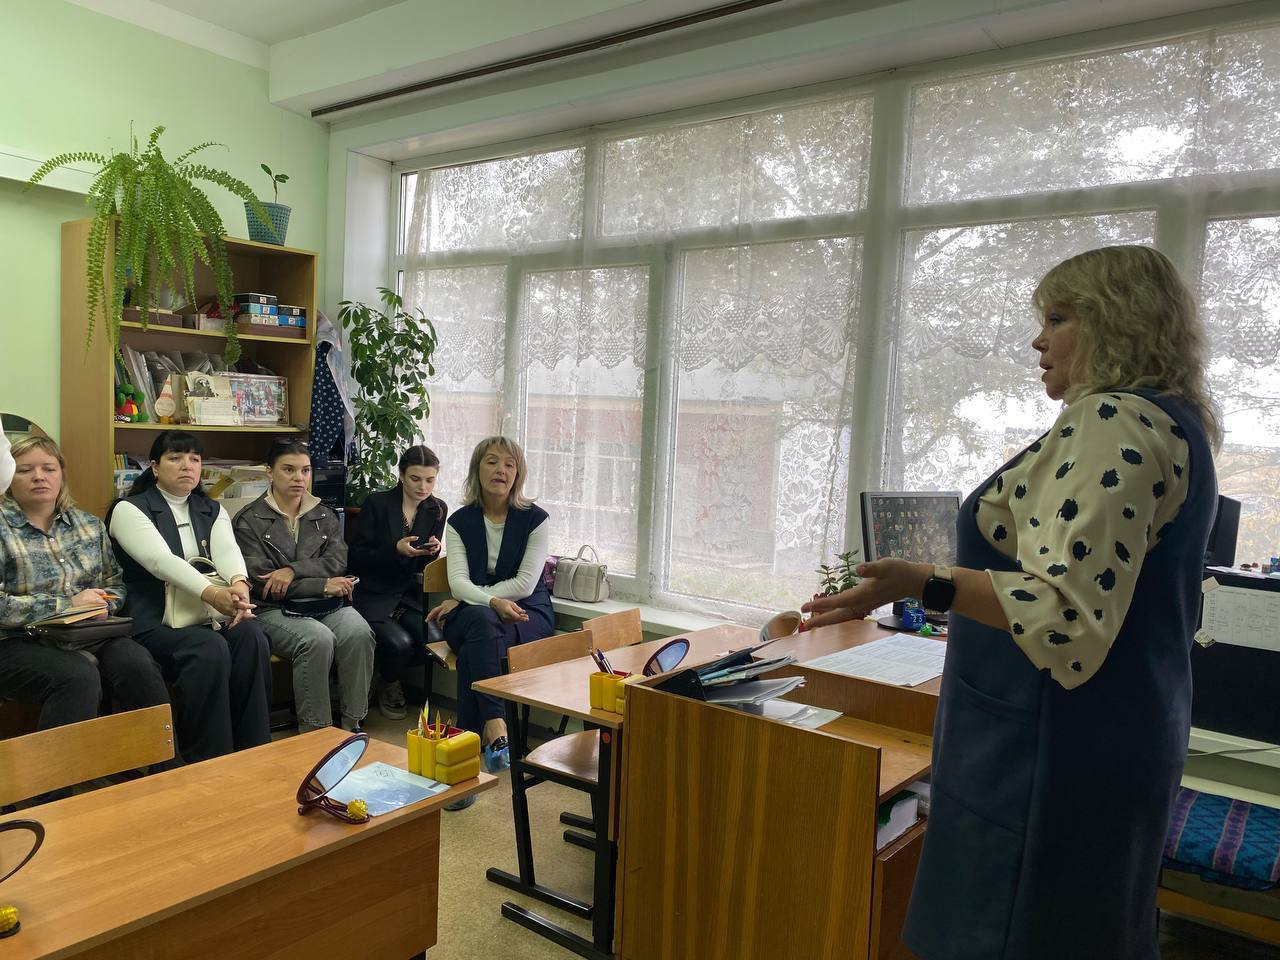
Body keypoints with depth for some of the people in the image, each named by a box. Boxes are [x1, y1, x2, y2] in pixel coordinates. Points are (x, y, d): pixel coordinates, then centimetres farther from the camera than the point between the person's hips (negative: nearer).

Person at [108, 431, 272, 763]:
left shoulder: (212, 510, 17)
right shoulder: (129, 510, 1)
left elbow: (227, 550, -5)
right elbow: (161, 560, -17)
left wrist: (238, 584, -30)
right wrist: (212, 593, -35)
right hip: (154, 620, -4)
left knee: (252, 635, -27)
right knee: (209, 649, -33)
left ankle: (253, 752, -19)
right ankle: (206, 764, -23)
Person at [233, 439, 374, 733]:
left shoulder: (324, 516, 16)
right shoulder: (249, 521, 2)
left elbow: (338, 561, 0)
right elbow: (261, 583, -7)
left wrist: (294, 570, -17)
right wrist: (324, 585, -10)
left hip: (326, 604, 4)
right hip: (273, 610, -3)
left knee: (359, 632, -28)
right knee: (318, 639, -33)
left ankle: (352, 724, -17)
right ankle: (314, 732, -21)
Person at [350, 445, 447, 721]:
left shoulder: (438, 509, 5)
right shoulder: (376, 503, -7)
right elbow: (357, 558, -8)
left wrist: (432, 551, -11)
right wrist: (396, 549, -22)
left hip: (410, 595, 4)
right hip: (374, 595, -4)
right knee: (399, 643, -28)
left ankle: (393, 675, 12)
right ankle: (389, 686, 10)